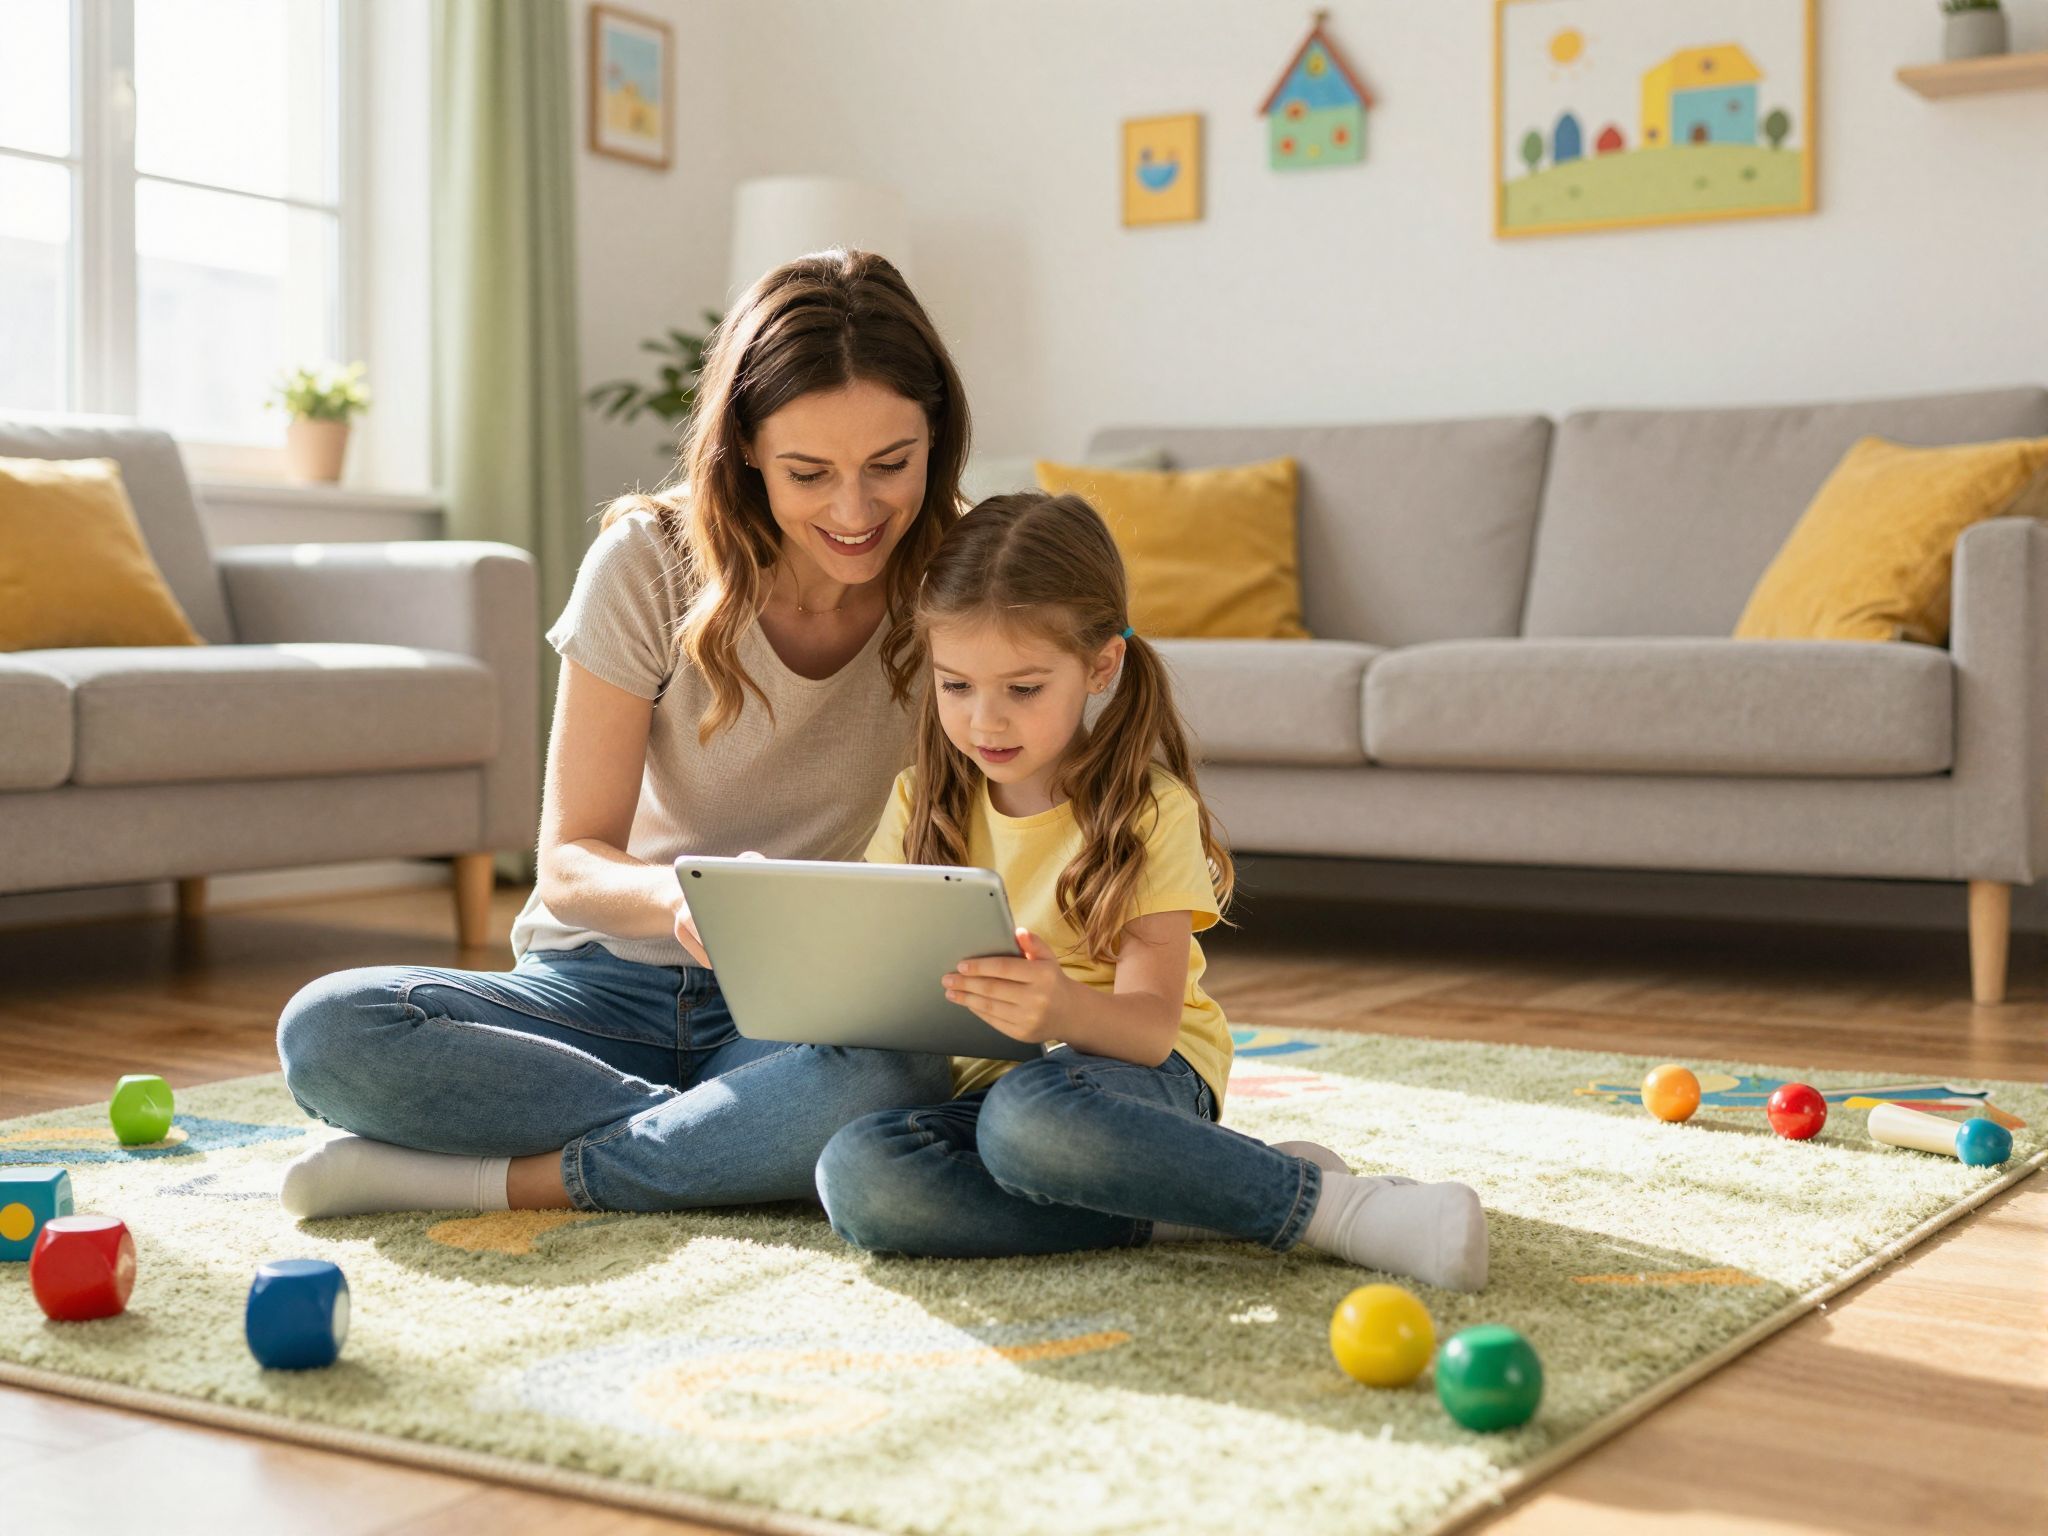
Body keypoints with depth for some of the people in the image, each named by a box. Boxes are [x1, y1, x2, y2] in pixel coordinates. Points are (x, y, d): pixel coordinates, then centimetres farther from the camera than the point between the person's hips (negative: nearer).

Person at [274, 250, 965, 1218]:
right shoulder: (650, 563, -9)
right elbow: (569, 864, -10)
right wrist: (678, 896, -34)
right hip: (605, 983, 1)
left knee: (890, 1086, -38)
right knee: (326, 1033, -26)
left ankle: (498, 1180, -21)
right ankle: (733, 1145, -21)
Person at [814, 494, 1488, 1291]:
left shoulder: (1149, 812, -6)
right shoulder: (920, 803, 7)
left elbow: (1150, 1024, -15)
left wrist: (1067, 1012, -38)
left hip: (1131, 1074, -4)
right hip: (972, 1082, 5)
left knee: (1030, 1115, -41)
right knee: (856, 1174, -31)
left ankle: (1323, 1201, -26)